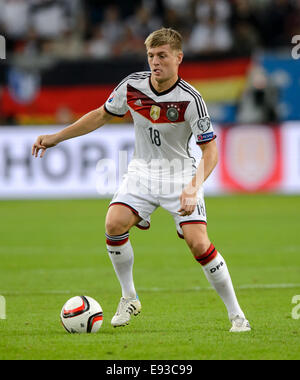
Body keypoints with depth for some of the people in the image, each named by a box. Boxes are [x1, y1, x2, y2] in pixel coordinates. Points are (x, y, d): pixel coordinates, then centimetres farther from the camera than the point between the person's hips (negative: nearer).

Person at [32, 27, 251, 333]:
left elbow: (210, 150, -16)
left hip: (180, 173, -3)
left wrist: (194, 188, -32)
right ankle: (129, 298, 0)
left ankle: (236, 315, -2)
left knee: (198, 242, -17)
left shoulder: (190, 99, -19)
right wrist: (56, 137, 8)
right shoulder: (132, 85, -7)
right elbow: (101, 116, 10)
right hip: (143, 171, 3)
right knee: (114, 224, -21)